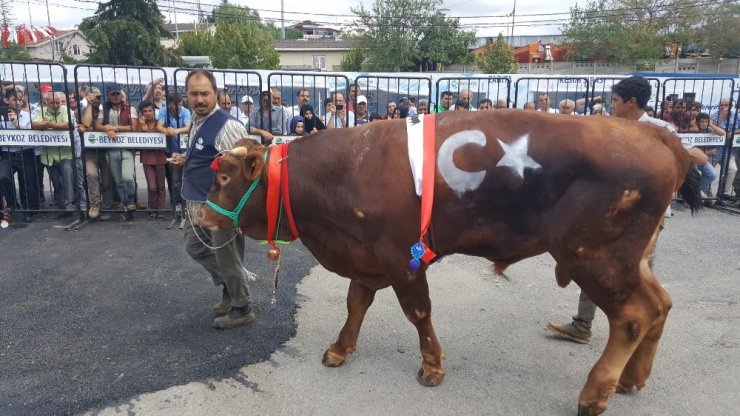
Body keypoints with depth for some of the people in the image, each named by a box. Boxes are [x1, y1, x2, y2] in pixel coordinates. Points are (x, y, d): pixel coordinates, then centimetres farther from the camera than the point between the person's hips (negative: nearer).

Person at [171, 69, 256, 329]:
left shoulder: (227, 126, -22)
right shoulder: (198, 122, 9)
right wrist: (186, 162, 5)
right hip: (201, 205, 10)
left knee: (227, 259, 3)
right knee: (195, 247, 23)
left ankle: (242, 310, 23)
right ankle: (230, 287, 39)